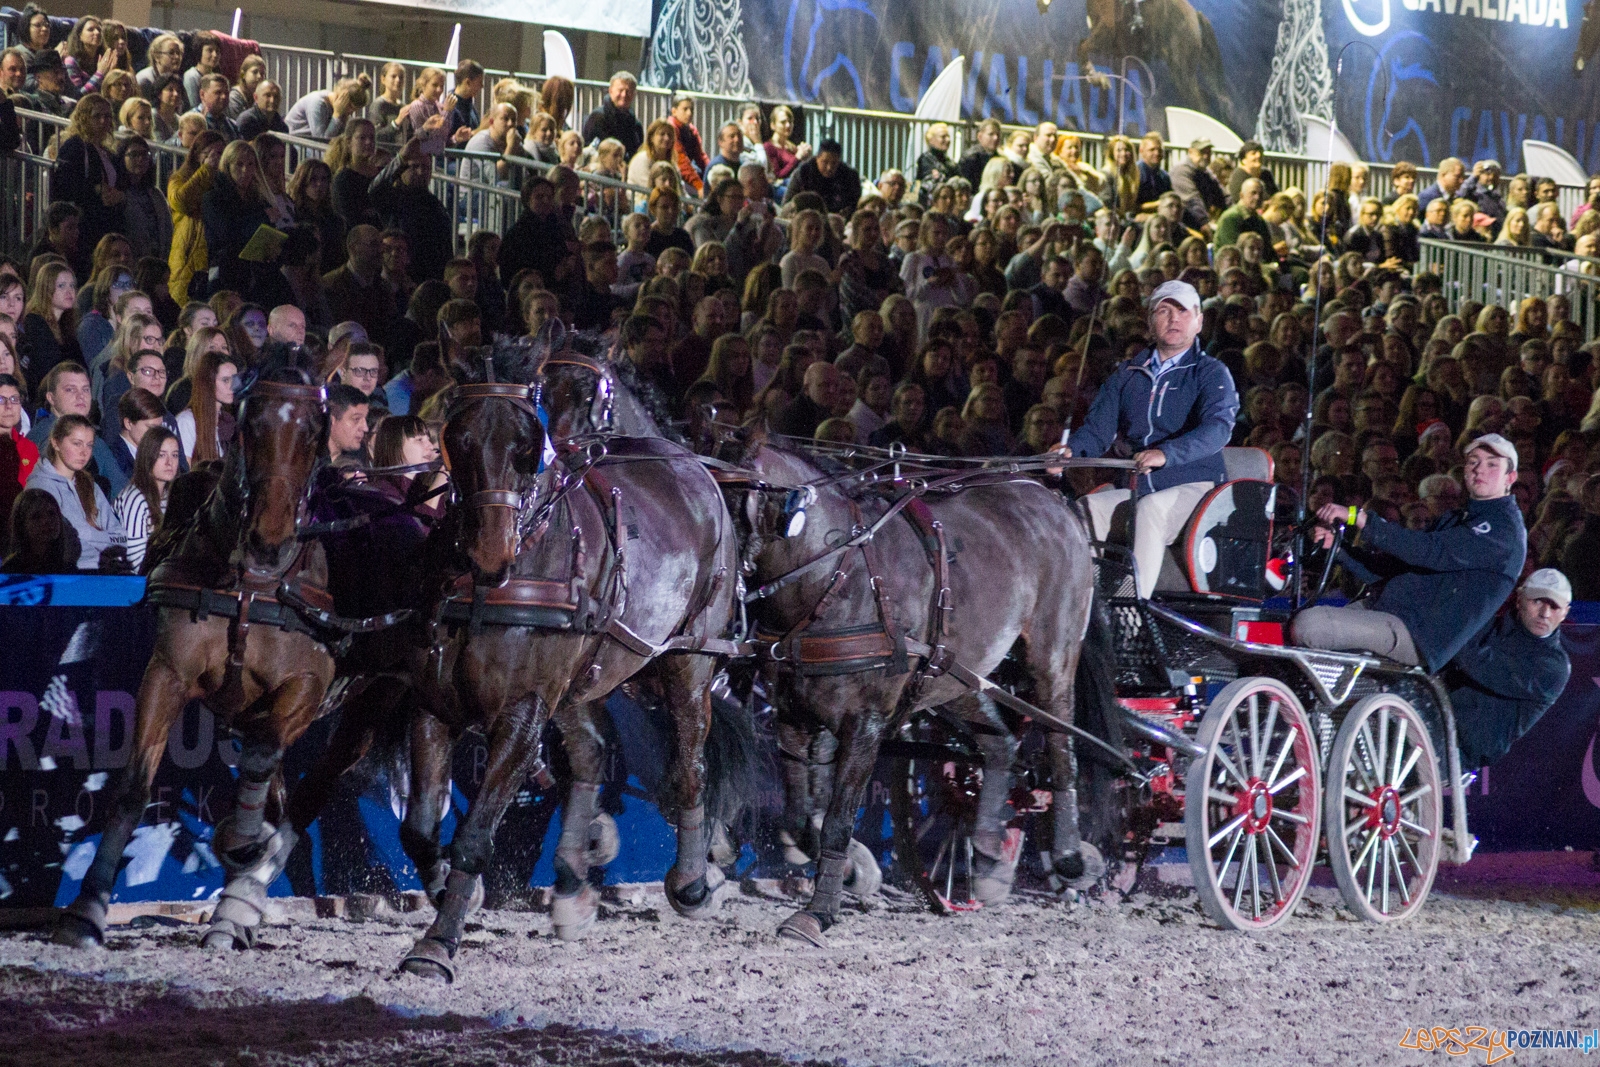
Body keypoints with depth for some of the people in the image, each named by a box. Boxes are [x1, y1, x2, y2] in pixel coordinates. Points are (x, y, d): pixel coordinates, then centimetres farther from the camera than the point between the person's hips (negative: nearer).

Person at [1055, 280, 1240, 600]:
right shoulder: (1128, 375, 17)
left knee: (1150, 509, -36)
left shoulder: (1211, 373, 1)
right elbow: (1099, 427, 10)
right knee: (1086, 509, -23)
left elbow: (1218, 427, -18)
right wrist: (1071, 450, -16)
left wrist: (1166, 453, -37)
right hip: (1134, 487, 5)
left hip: (1193, 486, -5)